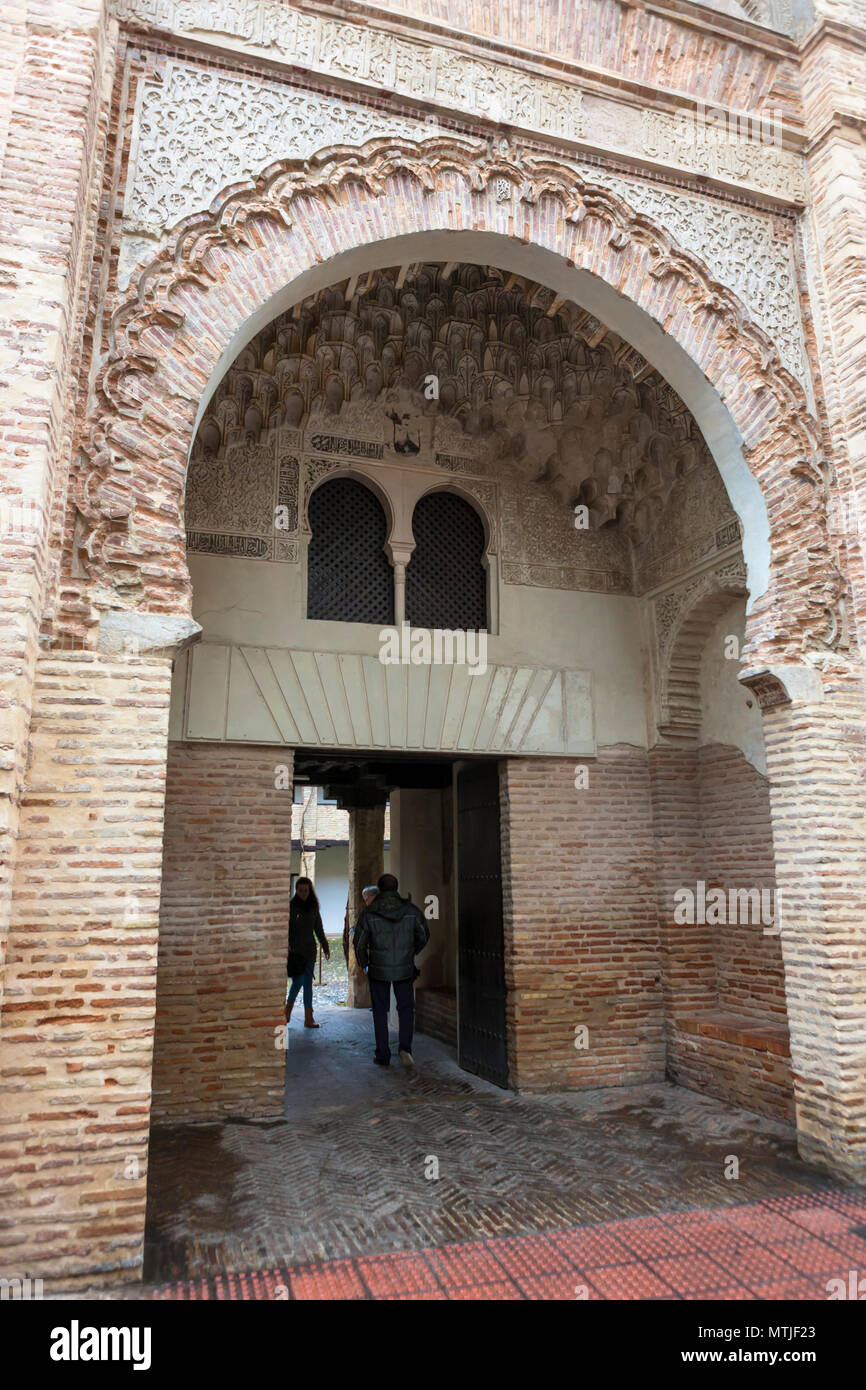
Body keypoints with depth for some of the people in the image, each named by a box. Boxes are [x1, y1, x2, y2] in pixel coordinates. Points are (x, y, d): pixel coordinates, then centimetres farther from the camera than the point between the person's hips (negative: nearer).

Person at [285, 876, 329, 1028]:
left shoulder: (313, 907, 9)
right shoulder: (291, 907, -6)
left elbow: (319, 929, 16)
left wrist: (325, 947, 15)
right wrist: (286, 950, -17)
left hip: (309, 950, 5)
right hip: (295, 950, -5)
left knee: (308, 983, 4)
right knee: (298, 980, -12)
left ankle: (308, 1018, 6)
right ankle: (289, 1006, 14)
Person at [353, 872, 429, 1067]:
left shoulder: (369, 913, -10)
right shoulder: (411, 910, -5)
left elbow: (359, 943, -5)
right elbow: (424, 935, 6)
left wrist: (363, 964, 13)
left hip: (378, 970, -1)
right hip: (404, 969, 1)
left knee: (380, 1011, 13)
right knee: (406, 1008, 16)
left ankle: (382, 1055, 16)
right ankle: (405, 1047, 0)